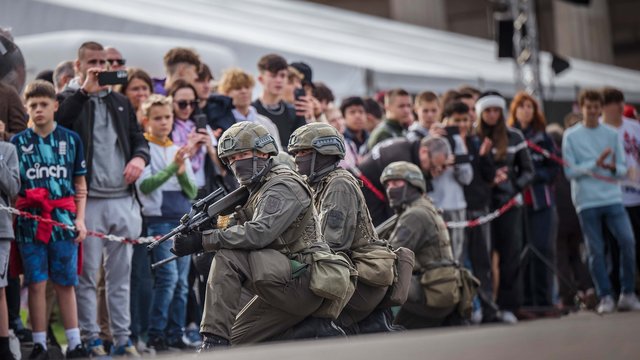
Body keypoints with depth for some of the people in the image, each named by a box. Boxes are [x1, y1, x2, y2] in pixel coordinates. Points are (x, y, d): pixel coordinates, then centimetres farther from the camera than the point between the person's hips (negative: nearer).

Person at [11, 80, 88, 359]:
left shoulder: (71, 139, 8)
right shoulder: (18, 142, 7)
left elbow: (80, 184, 10)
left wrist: (80, 219, 1)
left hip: (64, 220, 0)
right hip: (30, 221, 0)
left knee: (65, 284, 4)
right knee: (36, 284, 0)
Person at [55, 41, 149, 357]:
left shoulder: (121, 103, 20)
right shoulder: (69, 99, 3)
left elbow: (138, 138, 21)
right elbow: (57, 122, -18)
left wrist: (140, 157, -1)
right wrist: (86, 90, -16)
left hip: (123, 200, 5)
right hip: (87, 200, -5)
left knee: (121, 274, 8)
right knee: (86, 274, -1)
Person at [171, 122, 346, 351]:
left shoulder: (284, 186, -11)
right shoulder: (257, 189, 20)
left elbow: (259, 233, -26)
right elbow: (241, 235, 15)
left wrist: (202, 241, -25)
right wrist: (200, 228, -4)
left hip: (303, 279, -10)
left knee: (227, 260, -24)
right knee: (235, 341, 8)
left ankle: (214, 341, -27)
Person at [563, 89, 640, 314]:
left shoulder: (612, 134, 11)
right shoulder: (571, 136, 3)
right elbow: (569, 171, -4)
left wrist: (614, 167, -15)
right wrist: (596, 164, -13)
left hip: (613, 199, 2)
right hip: (586, 202, -2)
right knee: (595, 251, -1)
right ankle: (605, 297, 8)